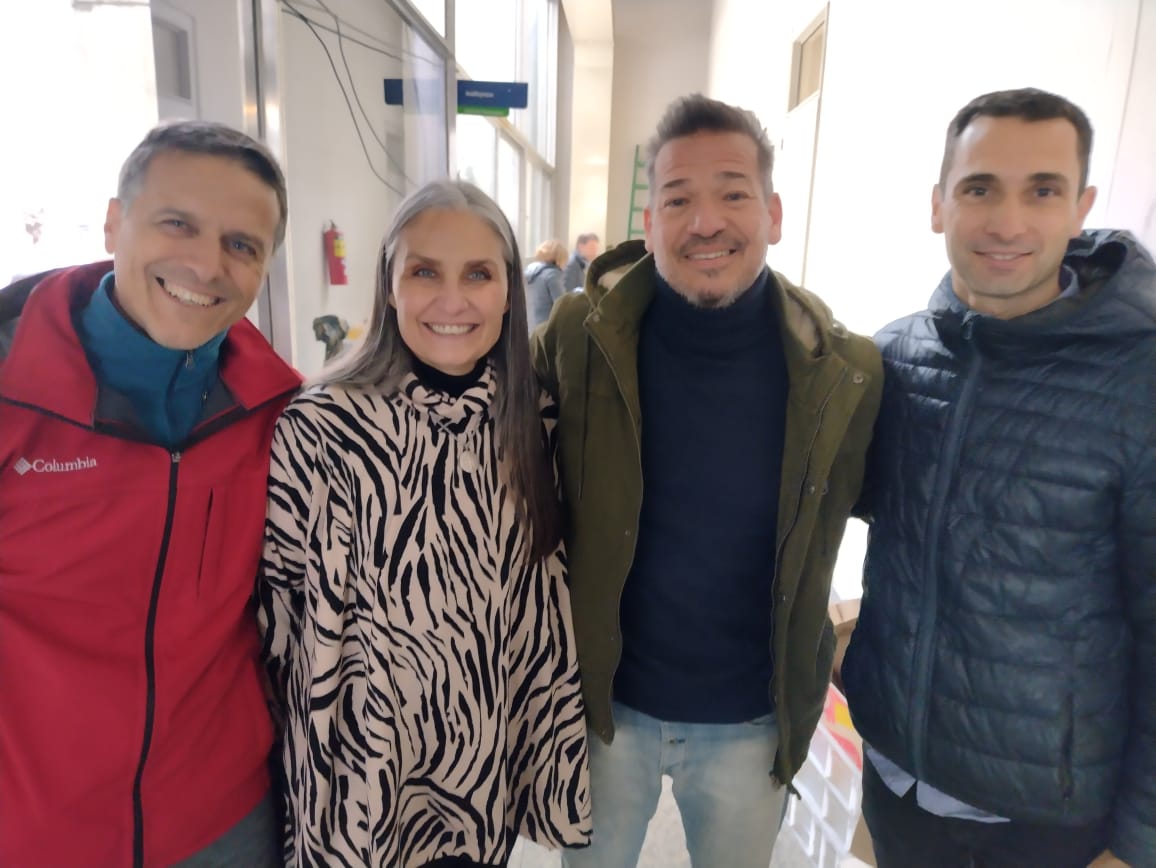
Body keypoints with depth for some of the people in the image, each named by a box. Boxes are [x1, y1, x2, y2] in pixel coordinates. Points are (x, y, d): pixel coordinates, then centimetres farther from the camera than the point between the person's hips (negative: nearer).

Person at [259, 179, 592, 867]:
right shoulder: (320, 430, -20)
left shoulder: (535, 418, -7)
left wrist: (554, 747, 8)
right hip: (368, 781, -3)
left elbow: (549, 594, 3)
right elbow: (280, 612, -10)